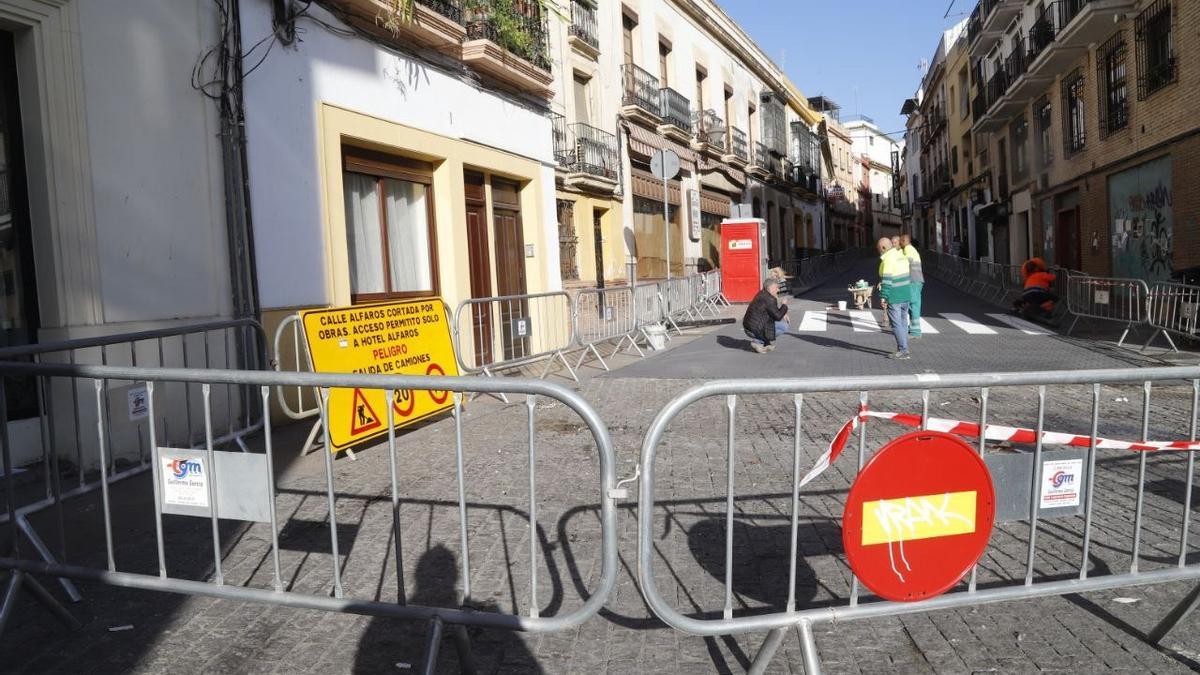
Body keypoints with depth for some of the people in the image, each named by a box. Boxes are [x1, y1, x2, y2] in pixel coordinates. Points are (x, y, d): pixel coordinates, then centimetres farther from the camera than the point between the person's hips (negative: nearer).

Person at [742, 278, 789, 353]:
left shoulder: (763, 294, 11)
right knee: (784, 326, -8)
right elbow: (778, 316, -18)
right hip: (754, 329, -10)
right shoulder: (768, 299, -20)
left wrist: (783, 315, 9)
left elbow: (774, 312, 24)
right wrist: (784, 306, -3)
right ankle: (758, 342, -6)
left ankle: (765, 343, 17)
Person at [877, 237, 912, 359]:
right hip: (905, 295, 9)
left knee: (896, 324, -3)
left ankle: (902, 350, -3)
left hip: (894, 297, -9)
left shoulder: (888, 260, -16)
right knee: (903, 322, 15)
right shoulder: (901, 255, 12)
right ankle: (903, 348, 22)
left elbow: (887, 280, -20)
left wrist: (883, 296, -16)